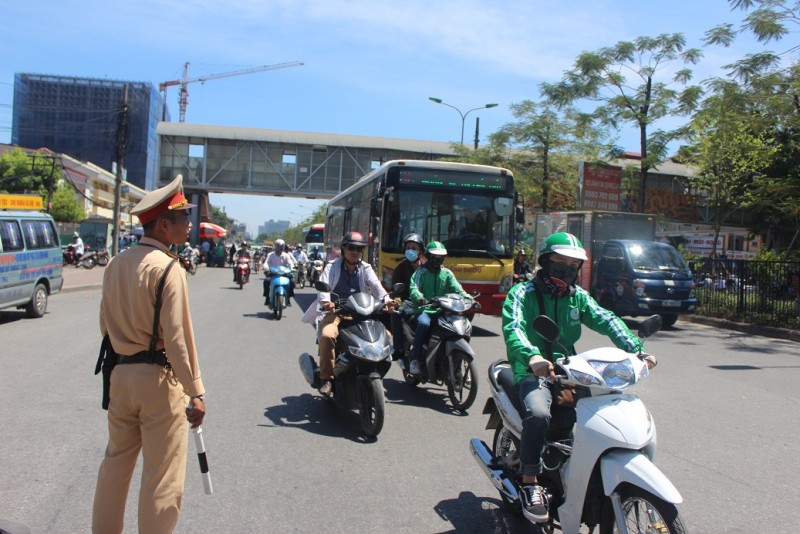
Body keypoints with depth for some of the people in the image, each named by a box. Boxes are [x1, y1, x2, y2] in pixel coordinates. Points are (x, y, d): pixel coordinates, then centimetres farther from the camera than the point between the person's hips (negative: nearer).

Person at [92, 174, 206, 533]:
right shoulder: (167, 269, -17)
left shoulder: (116, 264, 6)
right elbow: (177, 337, -19)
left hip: (121, 373, 8)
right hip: (158, 377, -7)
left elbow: (106, 324, 12)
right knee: (162, 475, 4)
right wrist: (195, 393, -15)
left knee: (116, 461, 21)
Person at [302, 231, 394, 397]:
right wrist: (325, 301, -37)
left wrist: (386, 299, -30)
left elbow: (376, 285, -8)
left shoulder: (366, 268, 10)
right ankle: (327, 378, -23)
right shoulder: (333, 267, 4)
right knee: (327, 335, -33)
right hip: (336, 311, -3)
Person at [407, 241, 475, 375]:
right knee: (424, 323, -34)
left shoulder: (447, 273, 16)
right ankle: (415, 358, -28)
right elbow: (414, 287, -12)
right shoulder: (421, 272, 4)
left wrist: (470, 300, -13)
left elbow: (457, 289, 6)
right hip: (424, 309, -4)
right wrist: (419, 298, -35)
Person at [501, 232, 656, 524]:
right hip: (533, 372, -6)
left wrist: (636, 349, -17)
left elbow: (606, 320, 0)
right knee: (538, 414, -33)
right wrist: (532, 357, -42)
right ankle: (530, 483, -15)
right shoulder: (522, 293, -3)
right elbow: (513, 327, -21)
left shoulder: (577, 296, 15)